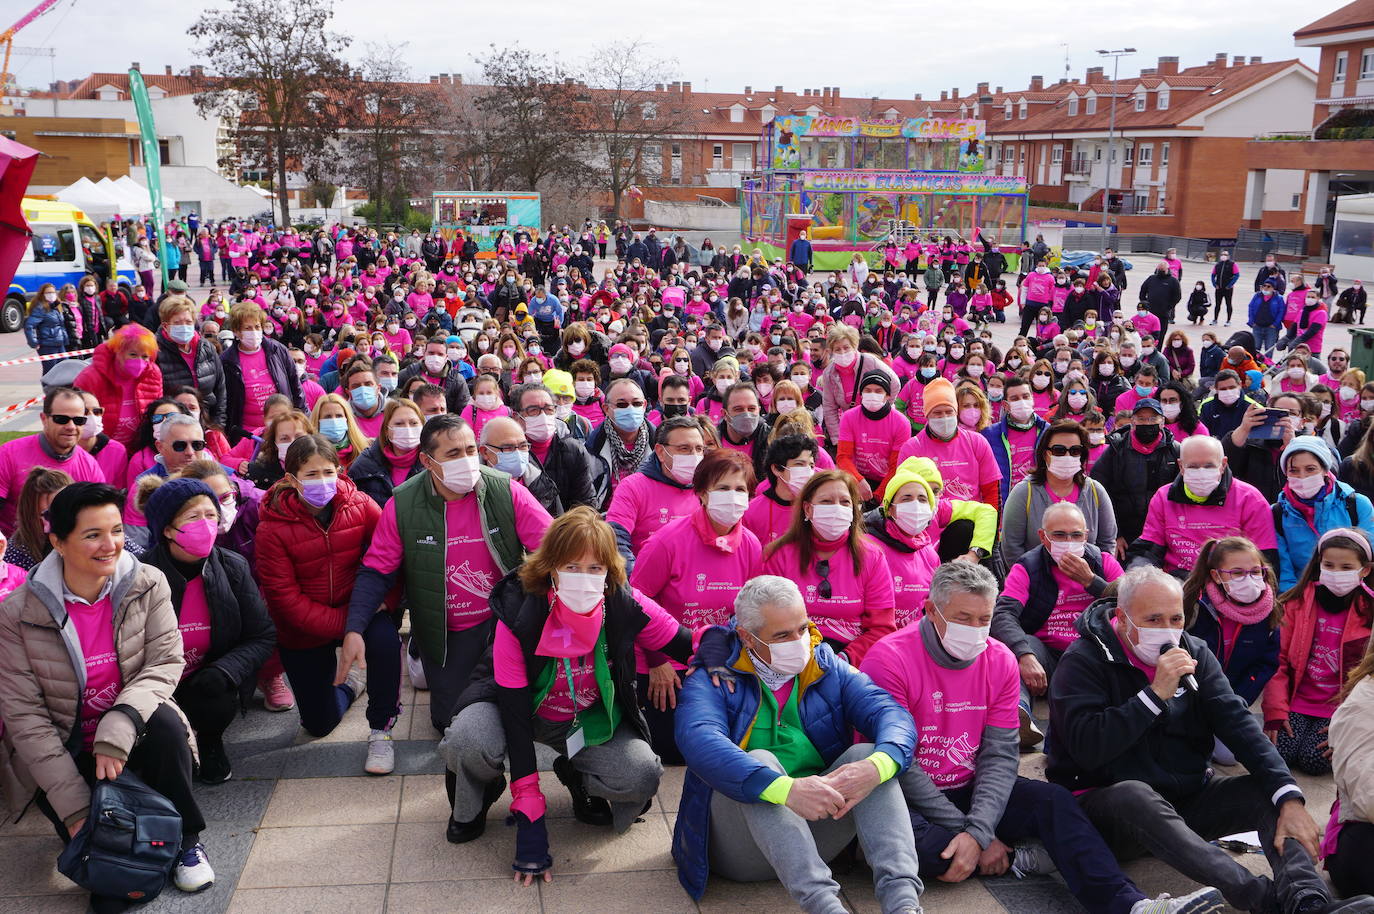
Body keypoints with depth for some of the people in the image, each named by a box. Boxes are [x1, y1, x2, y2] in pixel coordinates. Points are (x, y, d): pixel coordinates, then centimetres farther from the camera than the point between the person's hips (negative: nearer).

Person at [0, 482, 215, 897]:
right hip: (63, 749, -1)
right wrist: (75, 806, -20)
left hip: (131, 730, 1)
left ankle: (186, 841, -10)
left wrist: (119, 728, -33)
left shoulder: (148, 586, -11)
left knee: (165, 724, -32)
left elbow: (165, 663, -13)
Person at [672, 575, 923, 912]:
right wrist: (787, 789, -40)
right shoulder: (711, 681, -3)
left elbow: (893, 714, -7)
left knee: (866, 753, -18)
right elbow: (701, 742, -25)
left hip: (817, 828, 3)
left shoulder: (830, 670, 9)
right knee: (760, 760, -29)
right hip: (740, 851, -3)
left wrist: (876, 767, -31)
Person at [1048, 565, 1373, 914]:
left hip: (1188, 795, 6)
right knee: (1135, 796, -38)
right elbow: (1086, 748, -25)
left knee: (1269, 792, -14)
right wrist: (1156, 693, -26)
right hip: (1107, 801, -6)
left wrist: (1290, 799, -21)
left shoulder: (1193, 653, 4)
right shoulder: (1083, 661, -13)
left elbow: (1237, 722, -8)